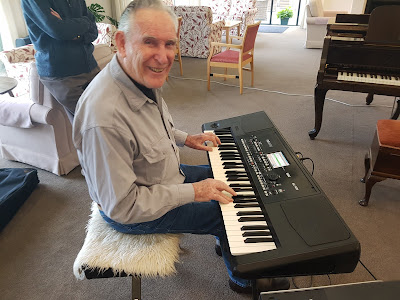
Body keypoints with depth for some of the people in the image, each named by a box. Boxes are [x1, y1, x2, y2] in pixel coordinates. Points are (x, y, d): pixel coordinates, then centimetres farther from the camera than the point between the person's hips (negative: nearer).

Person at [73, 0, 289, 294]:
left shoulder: (143, 79, -9)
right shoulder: (104, 118, -39)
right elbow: (122, 206, -32)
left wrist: (186, 139, 6)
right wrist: (192, 192, -26)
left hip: (164, 175, 9)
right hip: (129, 211, -8)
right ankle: (243, 281, 29)